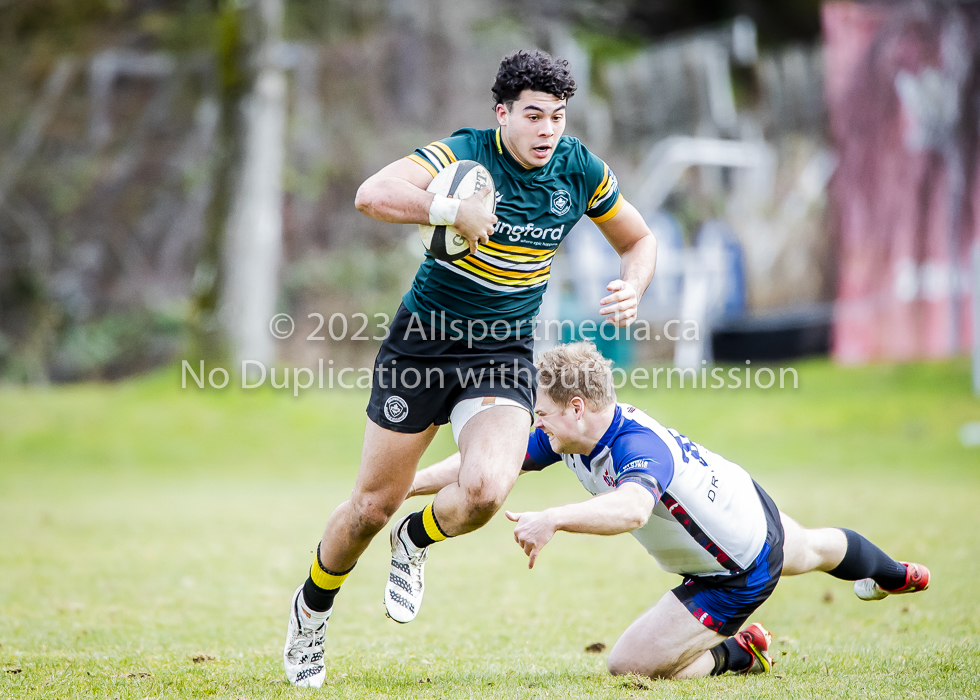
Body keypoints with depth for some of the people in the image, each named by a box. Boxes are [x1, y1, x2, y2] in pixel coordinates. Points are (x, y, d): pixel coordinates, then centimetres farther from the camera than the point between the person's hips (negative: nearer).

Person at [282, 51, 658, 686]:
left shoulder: (582, 170, -3)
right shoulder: (464, 154, -16)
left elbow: (639, 240, 12)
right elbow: (372, 195, -31)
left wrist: (632, 290, -8)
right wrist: (453, 211, -40)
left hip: (504, 355, 2)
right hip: (422, 344, -2)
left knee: (485, 490, -24)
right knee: (374, 505, 4)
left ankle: (417, 541, 12)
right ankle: (311, 611, 34)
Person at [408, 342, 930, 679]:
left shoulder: (640, 447, -42)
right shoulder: (564, 435, -17)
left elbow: (631, 509, -64)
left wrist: (553, 520, -77)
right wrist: (401, 487, -16)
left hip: (738, 576, -9)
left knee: (628, 666, -9)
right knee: (809, 550, 40)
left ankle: (738, 654, 14)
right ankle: (891, 574, 72)